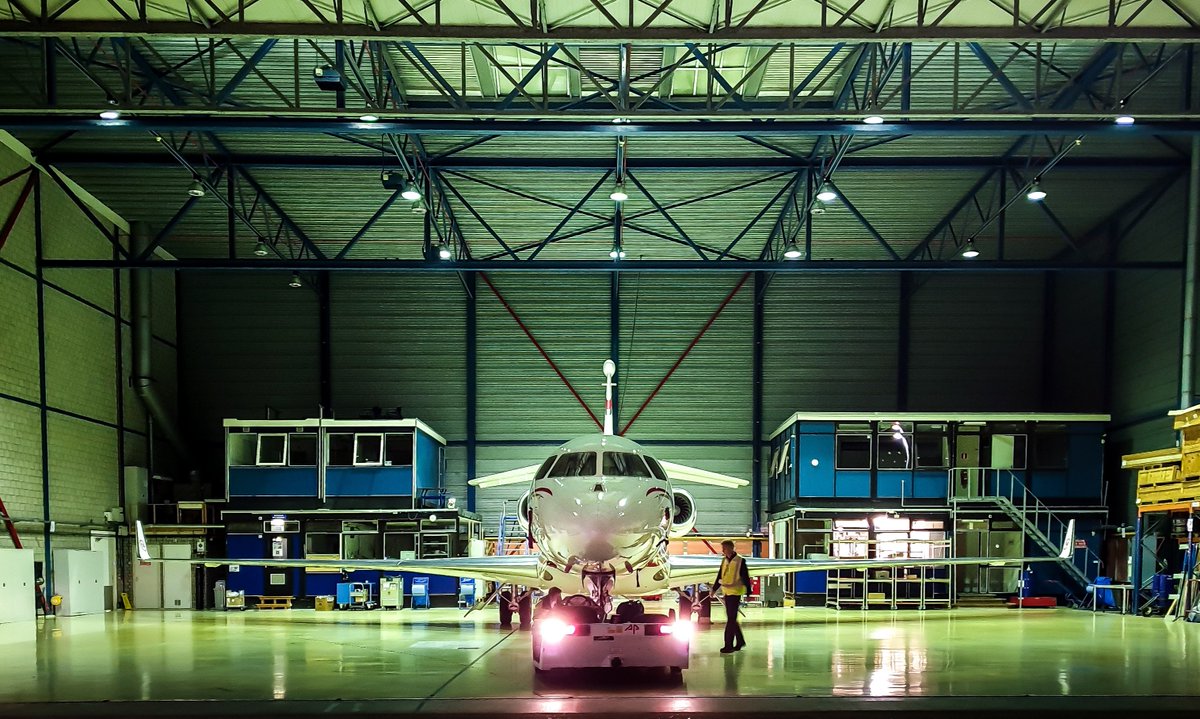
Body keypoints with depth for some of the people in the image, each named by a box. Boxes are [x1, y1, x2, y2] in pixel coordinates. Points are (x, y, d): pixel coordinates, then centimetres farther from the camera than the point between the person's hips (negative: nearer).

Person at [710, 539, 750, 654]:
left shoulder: (740, 561, -9)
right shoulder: (724, 561, 10)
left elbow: (746, 578, -8)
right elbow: (720, 577, 17)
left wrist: (748, 593, -10)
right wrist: (714, 589, 10)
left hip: (735, 593, -7)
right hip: (726, 593, 7)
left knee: (731, 620, -8)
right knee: (732, 619, 13)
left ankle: (729, 645, -6)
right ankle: (740, 641, 26)